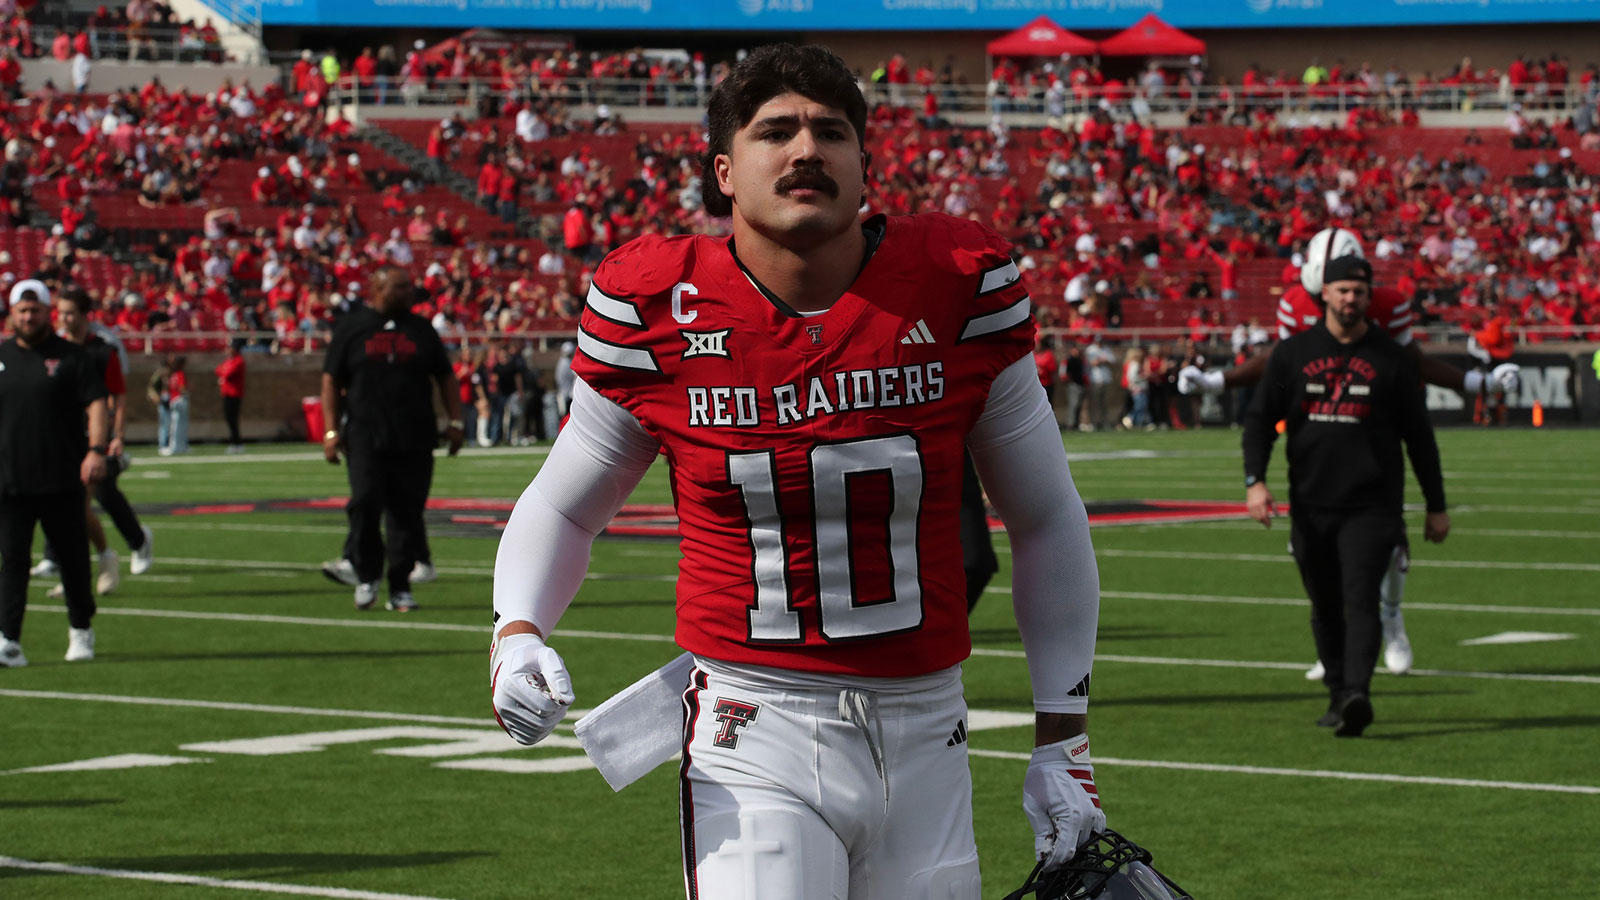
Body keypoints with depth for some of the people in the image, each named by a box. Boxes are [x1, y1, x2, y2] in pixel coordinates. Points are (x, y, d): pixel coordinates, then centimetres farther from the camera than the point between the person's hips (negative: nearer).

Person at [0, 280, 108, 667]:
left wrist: (96, 449, -21)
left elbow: (96, 404, -6)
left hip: (62, 481, -2)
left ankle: (81, 631, 24)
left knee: (74, 558, 7)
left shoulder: (71, 357, 1)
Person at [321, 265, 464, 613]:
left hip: (415, 439, 2)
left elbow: (445, 378, 17)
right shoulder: (351, 327, 7)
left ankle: (401, 587, 6)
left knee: (408, 511, -1)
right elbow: (331, 381, 6)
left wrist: (455, 421, 8)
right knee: (365, 502, -15)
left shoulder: (421, 329, 13)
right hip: (365, 437, -2)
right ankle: (366, 575, 4)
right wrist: (332, 431, -1)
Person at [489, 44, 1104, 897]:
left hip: (923, 734, 2)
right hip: (750, 741, -2)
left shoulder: (957, 283, -2)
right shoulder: (657, 308, -4)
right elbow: (563, 506, 11)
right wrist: (516, 630, -9)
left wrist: (1062, 740, 8)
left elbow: (1045, 521, 8)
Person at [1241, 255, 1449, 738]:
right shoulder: (1292, 354, 6)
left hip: (1372, 504, -3)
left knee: (1360, 598, -16)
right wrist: (1255, 480, -8)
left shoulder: (1391, 359, 2)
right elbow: (1260, 418, 7)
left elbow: (1419, 435, 8)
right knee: (1325, 606, 10)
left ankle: (1357, 694, -28)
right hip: (1311, 504, 3)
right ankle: (1338, 693, 23)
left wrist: (1436, 506, 9)